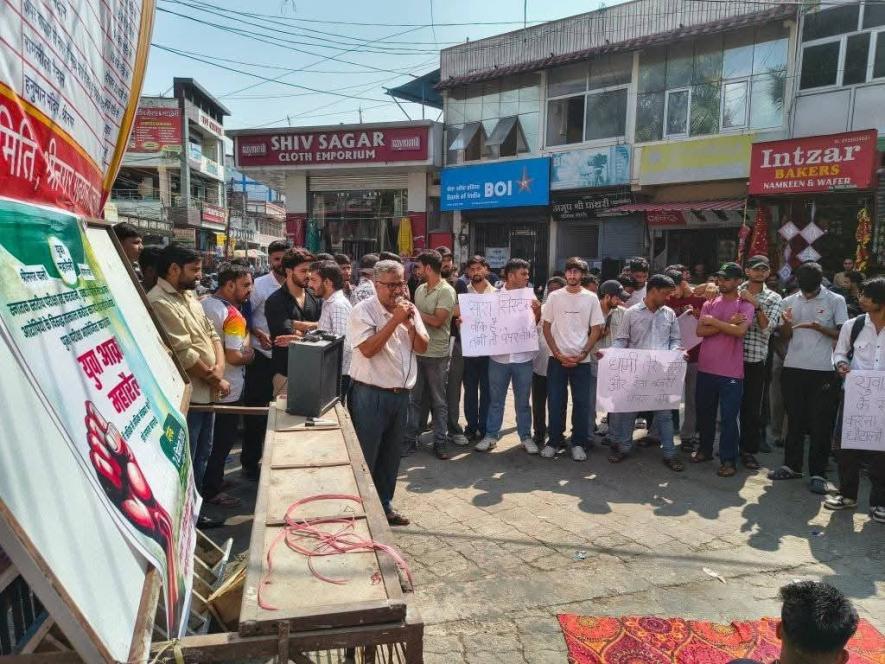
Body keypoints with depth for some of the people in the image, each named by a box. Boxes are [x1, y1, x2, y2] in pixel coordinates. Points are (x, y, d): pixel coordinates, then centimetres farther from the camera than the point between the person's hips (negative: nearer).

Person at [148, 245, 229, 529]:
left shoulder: (189, 296, 13)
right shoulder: (159, 302, -18)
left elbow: (212, 335, 12)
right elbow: (184, 354, -22)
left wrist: (219, 369, -6)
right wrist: (216, 380, -10)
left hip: (205, 393, 10)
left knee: (201, 457, 20)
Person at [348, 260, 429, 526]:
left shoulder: (410, 310, 9)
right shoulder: (363, 311, -10)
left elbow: (422, 347, 5)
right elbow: (367, 349, -21)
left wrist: (410, 323, -11)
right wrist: (395, 320, -21)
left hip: (400, 394, 6)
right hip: (370, 394, -6)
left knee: (391, 456, 17)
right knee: (364, 457, 3)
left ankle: (385, 506, 32)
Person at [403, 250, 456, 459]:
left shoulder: (446, 291, -11)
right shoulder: (420, 289, 10)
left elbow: (437, 321, -19)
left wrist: (414, 312, -12)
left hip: (437, 355, -6)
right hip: (416, 351, 6)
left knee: (439, 401, 6)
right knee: (413, 398, 11)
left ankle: (440, 442, 17)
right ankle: (411, 438, 21)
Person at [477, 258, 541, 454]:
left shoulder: (529, 295, 1)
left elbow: (536, 324, 4)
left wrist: (538, 311, -15)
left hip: (523, 357, 1)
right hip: (498, 356, 0)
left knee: (522, 401, 11)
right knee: (495, 400, 11)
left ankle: (526, 436, 24)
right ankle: (491, 435, 23)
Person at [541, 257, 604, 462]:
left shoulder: (591, 298, 3)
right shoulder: (554, 296, 3)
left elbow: (596, 330, 3)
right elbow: (546, 327, 4)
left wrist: (582, 355, -7)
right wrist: (558, 353, -6)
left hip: (582, 360, 0)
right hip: (557, 359, 0)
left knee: (582, 403, 3)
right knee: (555, 401, 3)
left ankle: (579, 443, 15)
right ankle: (554, 441, 16)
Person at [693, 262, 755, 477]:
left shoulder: (745, 306, -2)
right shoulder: (709, 304, 9)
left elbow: (740, 331, -20)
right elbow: (700, 331, -4)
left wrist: (713, 321, -12)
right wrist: (728, 323, -13)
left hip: (731, 371, -4)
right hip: (705, 368, 4)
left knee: (729, 417, 0)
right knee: (704, 412, 15)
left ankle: (728, 460, 10)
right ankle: (705, 449, 31)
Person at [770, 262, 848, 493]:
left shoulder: (835, 301, 0)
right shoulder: (789, 301, 8)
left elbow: (843, 335, -2)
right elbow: (786, 336, 10)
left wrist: (819, 327, -19)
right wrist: (786, 323, -11)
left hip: (823, 370, -3)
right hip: (793, 369, 3)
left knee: (821, 424, 0)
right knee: (794, 420, 11)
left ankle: (818, 473, 8)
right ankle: (792, 465, 22)